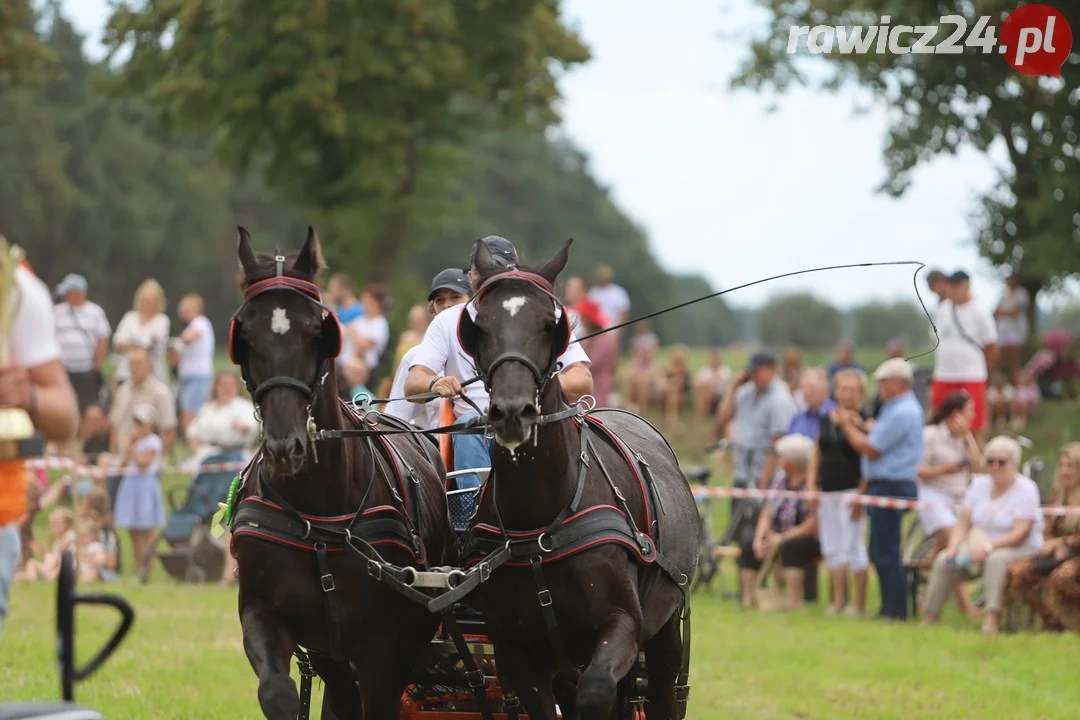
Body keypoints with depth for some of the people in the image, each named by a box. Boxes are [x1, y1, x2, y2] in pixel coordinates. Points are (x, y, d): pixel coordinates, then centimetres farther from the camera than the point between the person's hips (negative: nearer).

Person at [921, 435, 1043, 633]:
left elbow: (1020, 534, -20)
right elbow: (963, 524, 5)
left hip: (1020, 550, -6)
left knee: (997, 559, -38)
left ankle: (992, 619, -44)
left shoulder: (1026, 489, -10)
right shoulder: (979, 485, 8)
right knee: (943, 560, -15)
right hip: (980, 546, 6)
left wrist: (988, 547, -31)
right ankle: (929, 618, -12)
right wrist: (953, 548, -15)